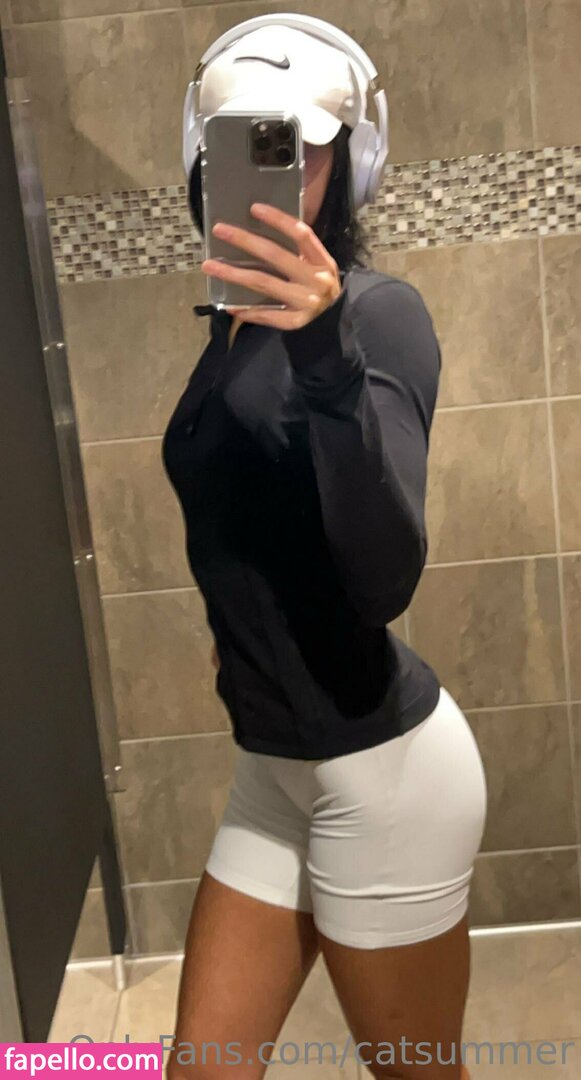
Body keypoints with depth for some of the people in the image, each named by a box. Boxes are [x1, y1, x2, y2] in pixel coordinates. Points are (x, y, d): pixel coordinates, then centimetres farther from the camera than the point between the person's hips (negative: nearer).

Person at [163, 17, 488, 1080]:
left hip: (381, 763, -7)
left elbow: (386, 579, -27)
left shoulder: (378, 312, -15)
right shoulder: (233, 324, 7)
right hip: (273, 759, 7)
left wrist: (327, 359, -37)